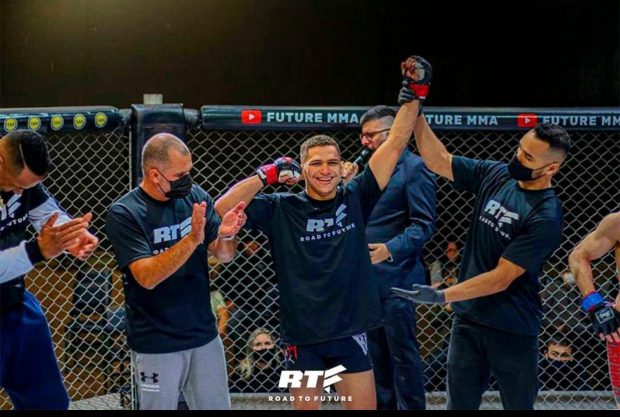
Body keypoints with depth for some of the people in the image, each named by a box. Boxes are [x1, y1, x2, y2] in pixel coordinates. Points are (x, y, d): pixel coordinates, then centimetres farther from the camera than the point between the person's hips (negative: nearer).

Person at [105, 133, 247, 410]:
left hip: (204, 334, 4)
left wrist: (226, 234, -20)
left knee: (216, 405, 13)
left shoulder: (195, 197, -2)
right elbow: (147, 277, -22)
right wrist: (192, 240, -32)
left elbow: (224, 255, 2)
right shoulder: (124, 213, -14)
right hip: (155, 343, -4)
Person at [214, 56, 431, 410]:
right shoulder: (281, 209, -3)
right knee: (305, 407, 12)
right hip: (302, 336, -1)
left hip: (350, 332, 1)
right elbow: (222, 209, -10)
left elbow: (396, 143, -3)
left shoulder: (355, 199, 0)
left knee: (365, 406, 7)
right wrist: (267, 175, -12)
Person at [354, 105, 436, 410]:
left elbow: (424, 224, -15)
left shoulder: (414, 168, -8)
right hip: (367, 277, 8)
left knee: (402, 353, -3)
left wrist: (390, 249, -27)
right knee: (376, 353, 14)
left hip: (396, 277, -8)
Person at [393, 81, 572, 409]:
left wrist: (441, 296, -24)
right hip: (467, 319, 6)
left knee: (518, 404, 8)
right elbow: (438, 161, 5)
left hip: (512, 330, -5)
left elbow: (501, 278, -20)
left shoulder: (546, 217, -18)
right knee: (458, 404, 10)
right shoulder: (496, 175, 1)